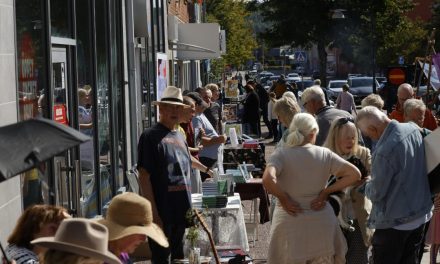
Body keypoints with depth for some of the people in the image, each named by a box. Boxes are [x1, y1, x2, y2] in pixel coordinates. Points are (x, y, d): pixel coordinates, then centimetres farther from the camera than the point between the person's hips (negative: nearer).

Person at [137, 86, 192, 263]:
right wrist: (154, 214, -19)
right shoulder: (151, 136, -10)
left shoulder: (180, 137, 14)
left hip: (182, 212, 8)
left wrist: (190, 208, 17)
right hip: (162, 213, -8)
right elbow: (144, 177, -15)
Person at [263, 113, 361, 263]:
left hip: (290, 223, -2)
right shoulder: (324, 154, 0)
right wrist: (326, 192, 0)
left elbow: (267, 180, -25)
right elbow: (355, 174, 0)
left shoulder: (281, 154, -7)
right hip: (322, 223, 2)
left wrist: (283, 199, -9)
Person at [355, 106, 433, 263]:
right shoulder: (413, 129, -6)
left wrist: (364, 185, 2)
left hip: (395, 222, -7)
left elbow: (376, 194, -18)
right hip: (421, 214, 7)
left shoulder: (385, 151, -31)